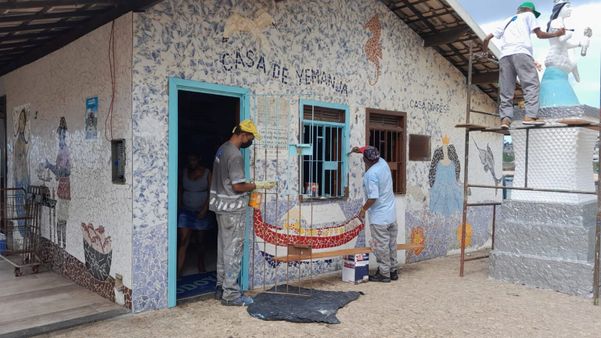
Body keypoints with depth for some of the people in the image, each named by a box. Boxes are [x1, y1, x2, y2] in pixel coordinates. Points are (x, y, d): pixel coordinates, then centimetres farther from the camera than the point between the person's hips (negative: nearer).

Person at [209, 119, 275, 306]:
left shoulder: (222, 149, 11)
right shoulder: (235, 155, -19)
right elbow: (238, 186, -21)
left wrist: (250, 187, 16)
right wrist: (259, 185, -10)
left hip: (221, 206, 10)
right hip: (233, 208, -10)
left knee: (223, 248, 15)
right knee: (233, 250, -3)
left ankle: (221, 287, 24)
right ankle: (230, 294, 3)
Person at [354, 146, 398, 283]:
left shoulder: (371, 174, -23)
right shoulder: (383, 163, 0)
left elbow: (373, 197, -24)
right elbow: (375, 156, 26)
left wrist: (363, 209, -11)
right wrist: (360, 150, 26)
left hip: (379, 217, -8)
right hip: (392, 214, 8)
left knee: (381, 246, 3)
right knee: (391, 244, 16)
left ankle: (384, 274, 12)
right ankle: (392, 271, 26)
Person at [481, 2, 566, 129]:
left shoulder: (507, 21, 35)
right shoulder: (528, 15, 23)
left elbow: (487, 38, 27)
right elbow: (540, 34, 15)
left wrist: (485, 51, 43)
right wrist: (556, 34, 29)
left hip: (504, 56, 5)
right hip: (521, 53, -5)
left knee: (506, 91, 0)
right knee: (531, 84, -9)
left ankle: (505, 118, -15)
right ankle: (531, 116, -23)